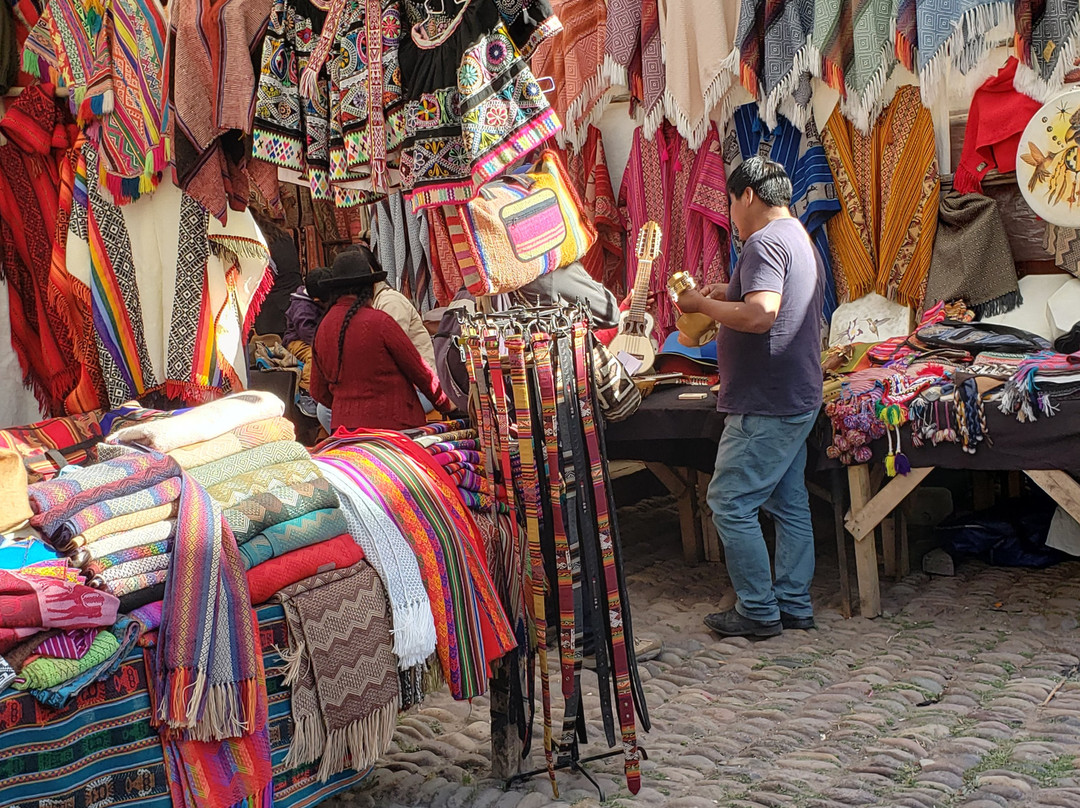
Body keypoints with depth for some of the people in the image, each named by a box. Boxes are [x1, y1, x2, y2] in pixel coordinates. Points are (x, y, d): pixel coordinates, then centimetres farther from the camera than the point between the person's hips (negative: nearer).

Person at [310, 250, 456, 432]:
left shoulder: (322, 327, 6)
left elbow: (318, 392, 15)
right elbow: (418, 369, -2)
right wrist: (445, 404, 13)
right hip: (389, 422, -5)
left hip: (342, 425, 5)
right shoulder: (379, 321, -11)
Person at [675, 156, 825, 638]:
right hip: (798, 397, 11)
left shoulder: (765, 242, -16)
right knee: (789, 503, 14)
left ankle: (758, 612, 3)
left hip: (766, 405, -11)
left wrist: (703, 304, -16)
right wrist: (729, 295, 19)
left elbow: (760, 316, -30)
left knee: (731, 504, -3)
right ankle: (794, 605, 21)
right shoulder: (802, 241, 18)